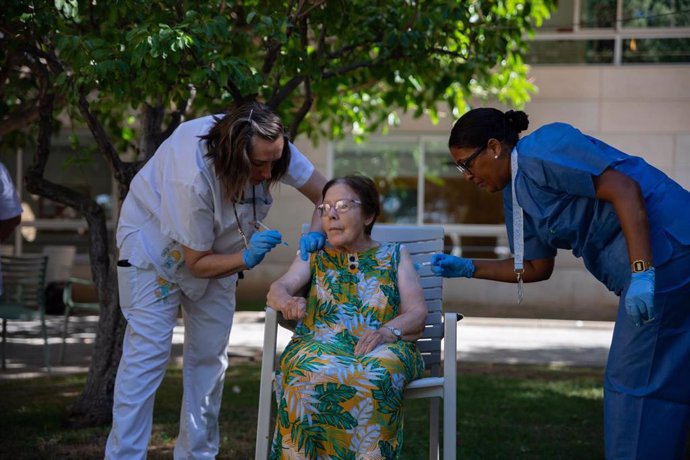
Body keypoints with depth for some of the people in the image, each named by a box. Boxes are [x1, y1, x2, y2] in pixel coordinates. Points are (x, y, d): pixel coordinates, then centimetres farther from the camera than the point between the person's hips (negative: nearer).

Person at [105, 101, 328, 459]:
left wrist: (315, 236, -34)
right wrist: (247, 258, -41)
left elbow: (325, 193, -16)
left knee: (209, 356, 5)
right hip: (155, 245, -6)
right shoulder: (193, 177, -39)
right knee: (148, 353, -14)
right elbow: (197, 263, -27)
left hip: (217, 251, 6)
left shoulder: (268, 148, -25)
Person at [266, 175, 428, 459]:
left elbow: (417, 313, 8)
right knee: (313, 372, -36)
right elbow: (278, 288, 7)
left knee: (374, 376, -38)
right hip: (320, 343, 1)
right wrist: (286, 301, -20)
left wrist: (387, 331, -16)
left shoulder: (394, 255, 19)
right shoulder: (314, 255, 24)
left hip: (384, 348, -1)